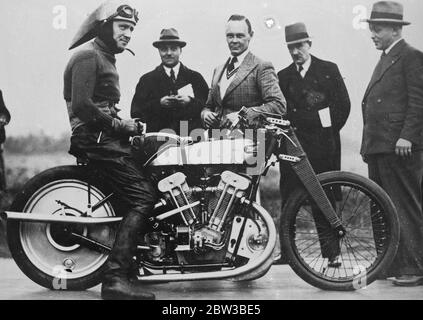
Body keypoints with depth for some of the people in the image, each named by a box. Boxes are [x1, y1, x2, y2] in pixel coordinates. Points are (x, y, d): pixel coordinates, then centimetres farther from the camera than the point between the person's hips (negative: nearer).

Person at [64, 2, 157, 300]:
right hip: (96, 138, -10)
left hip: (106, 136, 10)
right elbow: (81, 105, -20)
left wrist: (125, 125, 10)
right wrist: (119, 124, -13)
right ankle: (115, 278, -21)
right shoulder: (88, 55, -8)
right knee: (144, 196, -18)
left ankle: (127, 269, 8)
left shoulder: (105, 57, 25)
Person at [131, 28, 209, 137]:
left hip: (191, 135, 2)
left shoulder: (195, 78, 14)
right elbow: (135, 113, 3)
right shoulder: (147, 80, 12)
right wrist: (159, 103, -10)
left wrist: (189, 102, -9)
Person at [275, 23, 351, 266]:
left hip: (323, 147, -3)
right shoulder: (283, 77, 14)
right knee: (289, 201, 1)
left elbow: (344, 104, 1)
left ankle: (332, 253, 3)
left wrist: (327, 134, -1)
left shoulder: (329, 70, 6)